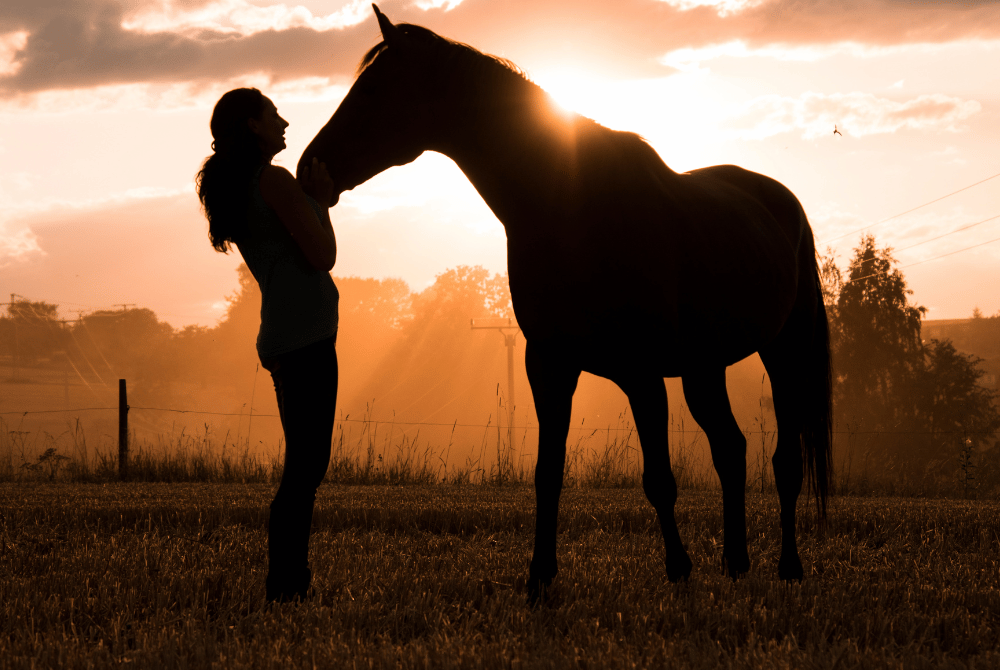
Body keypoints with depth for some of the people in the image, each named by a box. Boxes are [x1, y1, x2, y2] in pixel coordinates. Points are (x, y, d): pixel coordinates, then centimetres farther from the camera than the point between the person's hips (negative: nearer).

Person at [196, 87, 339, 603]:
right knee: (307, 464, -11)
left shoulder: (231, 189, 19)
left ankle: (290, 579, 14)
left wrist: (316, 198, 17)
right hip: (306, 335, -10)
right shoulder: (277, 182, -9)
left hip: (283, 339, 10)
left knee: (304, 464, 13)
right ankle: (286, 584, -13)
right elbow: (323, 255, -11)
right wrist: (320, 202, 3)